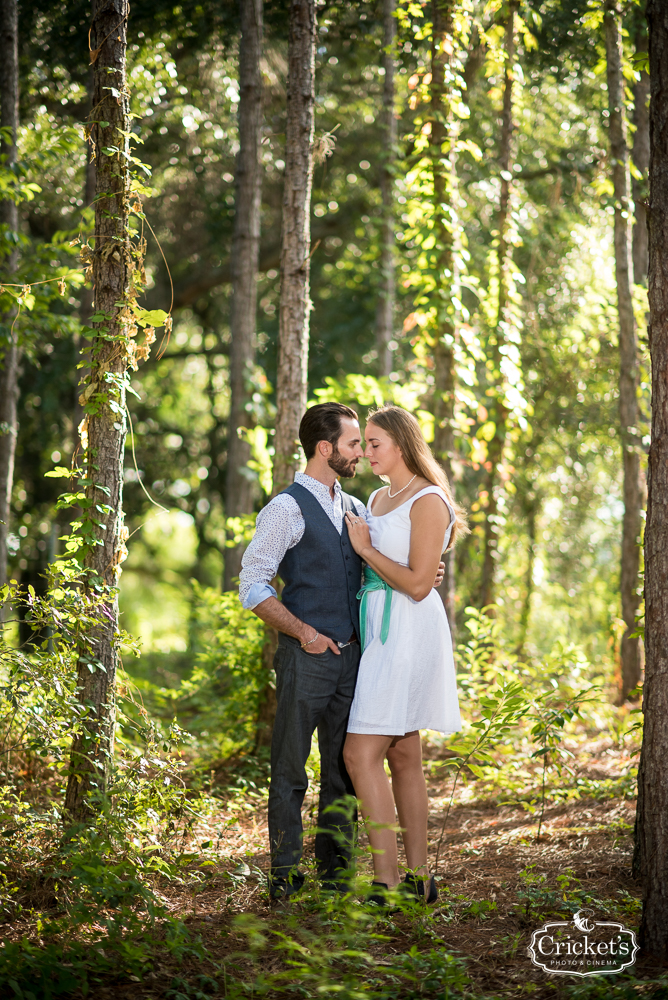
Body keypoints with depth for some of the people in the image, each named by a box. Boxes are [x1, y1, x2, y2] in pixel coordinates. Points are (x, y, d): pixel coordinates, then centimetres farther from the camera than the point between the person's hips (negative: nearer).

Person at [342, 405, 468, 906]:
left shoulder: (428, 502, -12)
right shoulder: (378, 499, 15)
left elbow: (418, 584, -17)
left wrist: (365, 548, -11)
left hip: (408, 631, -9)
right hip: (378, 629, 9)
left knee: (361, 752, -14)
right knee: (404, 756, 10)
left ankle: (388, 883, -13)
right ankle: (418, 878, 15)